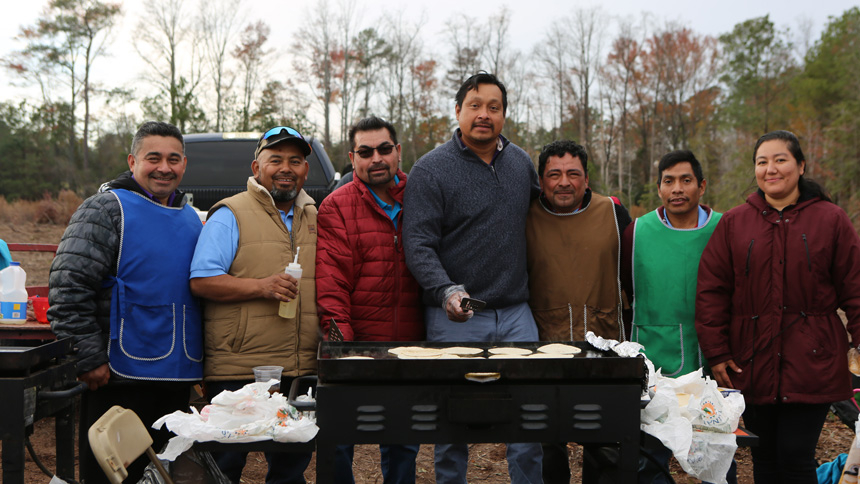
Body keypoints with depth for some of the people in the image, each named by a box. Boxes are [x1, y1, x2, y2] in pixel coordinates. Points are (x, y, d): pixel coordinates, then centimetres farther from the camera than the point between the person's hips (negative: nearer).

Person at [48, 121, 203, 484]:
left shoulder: (191, 218, 15)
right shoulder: (106, 209, -7)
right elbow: (69, 287, -15)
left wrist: (198, 364, 20)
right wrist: (89, 359, -19)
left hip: (178, 380, 7)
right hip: (120, 379, -7)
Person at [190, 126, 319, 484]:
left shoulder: (315, 218, 16)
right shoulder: (230, 215, -4)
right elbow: (201, 281, -11)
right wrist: (261, 287, -20)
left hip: (302, 373, 6)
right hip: (238, 371, -6)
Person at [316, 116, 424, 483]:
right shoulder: (336, 207, -1)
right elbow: (331, 280, -8)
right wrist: (339, 335, -19)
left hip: (409, 347, 3)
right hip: (356, 344, -3)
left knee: (403, 444, 13)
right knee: (337, 442, 1)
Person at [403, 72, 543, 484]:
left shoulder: (521, 162, 11)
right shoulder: (430, 170, -6)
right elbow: (418, 245, -13)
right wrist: (447, 291, -27)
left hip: (516, 314, 4)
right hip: (455, 318, -4)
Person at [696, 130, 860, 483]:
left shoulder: (830, 220, 3)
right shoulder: (734, 223, 6)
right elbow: (711, 292, 4)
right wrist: (716, 352, -2)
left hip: (811, 363, -2)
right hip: (752, 365, 2)